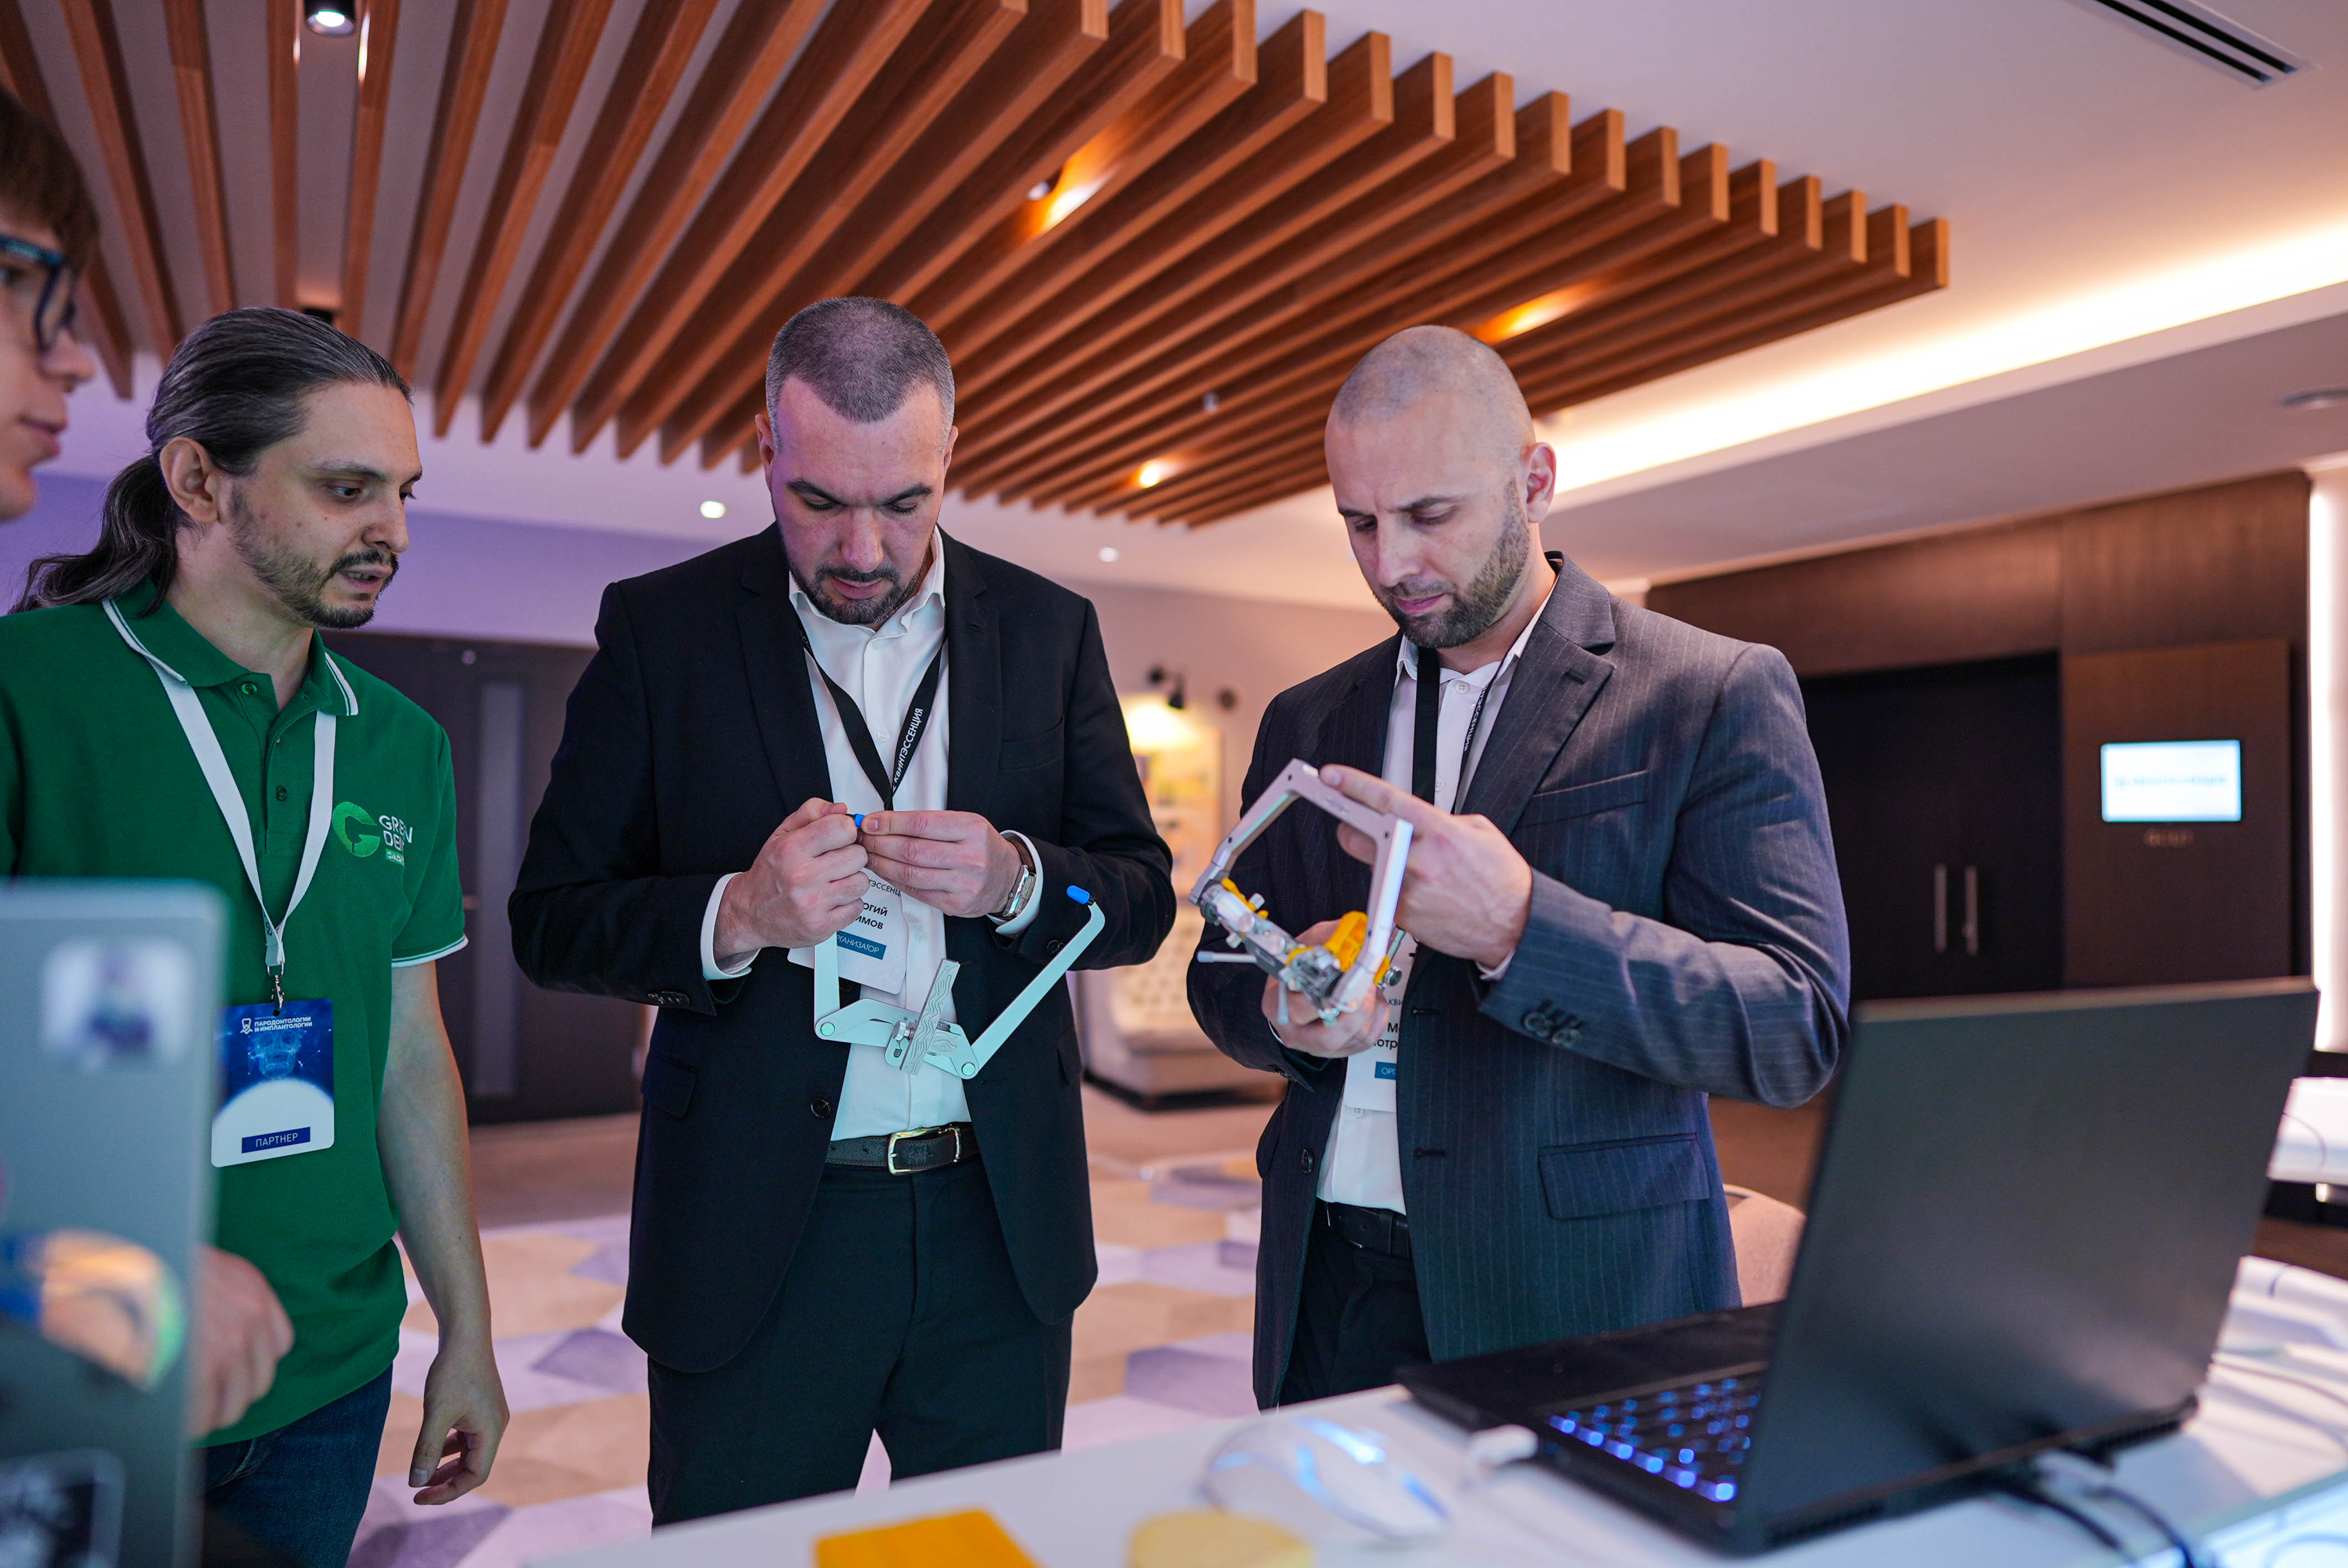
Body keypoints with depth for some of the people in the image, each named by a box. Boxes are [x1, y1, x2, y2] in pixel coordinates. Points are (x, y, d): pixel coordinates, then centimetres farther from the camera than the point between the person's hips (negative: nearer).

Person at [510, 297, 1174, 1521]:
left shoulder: (1049, 629, 2)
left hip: (1001, 1231, 2)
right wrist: (738, 914, -22)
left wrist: (1014, 878, -18)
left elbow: (1144, 898, 3)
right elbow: (549, 921, -3)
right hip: (753, 1232, -1)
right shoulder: (660, 627, -3)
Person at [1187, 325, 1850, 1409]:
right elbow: (1220, 977, 14)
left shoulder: (1716, 695, -5)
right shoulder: (1307, 723, 9)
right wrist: (1286, 1012, -10)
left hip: (1577, 1302, -3)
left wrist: (1520, 927, -25)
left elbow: (1798, 1029, -12)